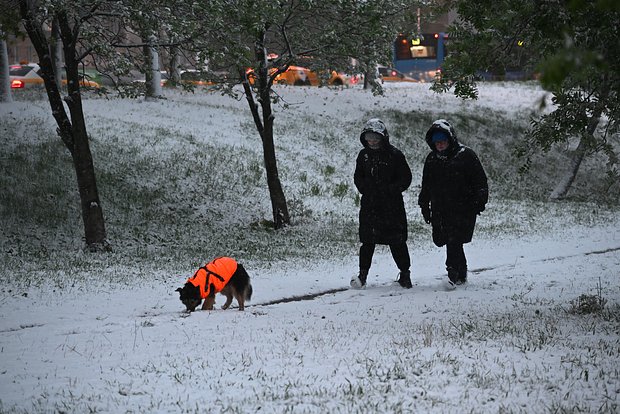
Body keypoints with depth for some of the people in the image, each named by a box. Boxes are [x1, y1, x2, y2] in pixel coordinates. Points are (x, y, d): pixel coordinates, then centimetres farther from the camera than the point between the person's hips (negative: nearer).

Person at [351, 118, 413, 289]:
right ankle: (363, 274, 8)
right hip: (369, 204, 3)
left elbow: (406, 178, -3)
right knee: (367, 241, 2)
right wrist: (365, 189, -1)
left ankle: (405, 273, 12)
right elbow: (358, 177, 17)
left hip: (392, 205, -3)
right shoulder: (363, 155, 7)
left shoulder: (394, 155, -6)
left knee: (397, 241, 1)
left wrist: (391, 190, -14)